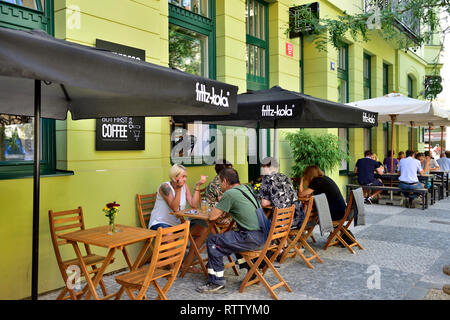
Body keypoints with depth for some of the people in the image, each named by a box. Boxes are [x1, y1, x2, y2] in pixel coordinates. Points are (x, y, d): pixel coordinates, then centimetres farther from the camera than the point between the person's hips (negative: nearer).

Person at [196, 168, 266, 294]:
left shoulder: (229, 194, -13)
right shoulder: (245, 188, 14)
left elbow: (212, 216, -11)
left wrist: (219, 211, 11)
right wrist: (224, 211, 13)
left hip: (252, 239, -9)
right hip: (262, 235, 9)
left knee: (212, 242, -3)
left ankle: (217, 283, 2)